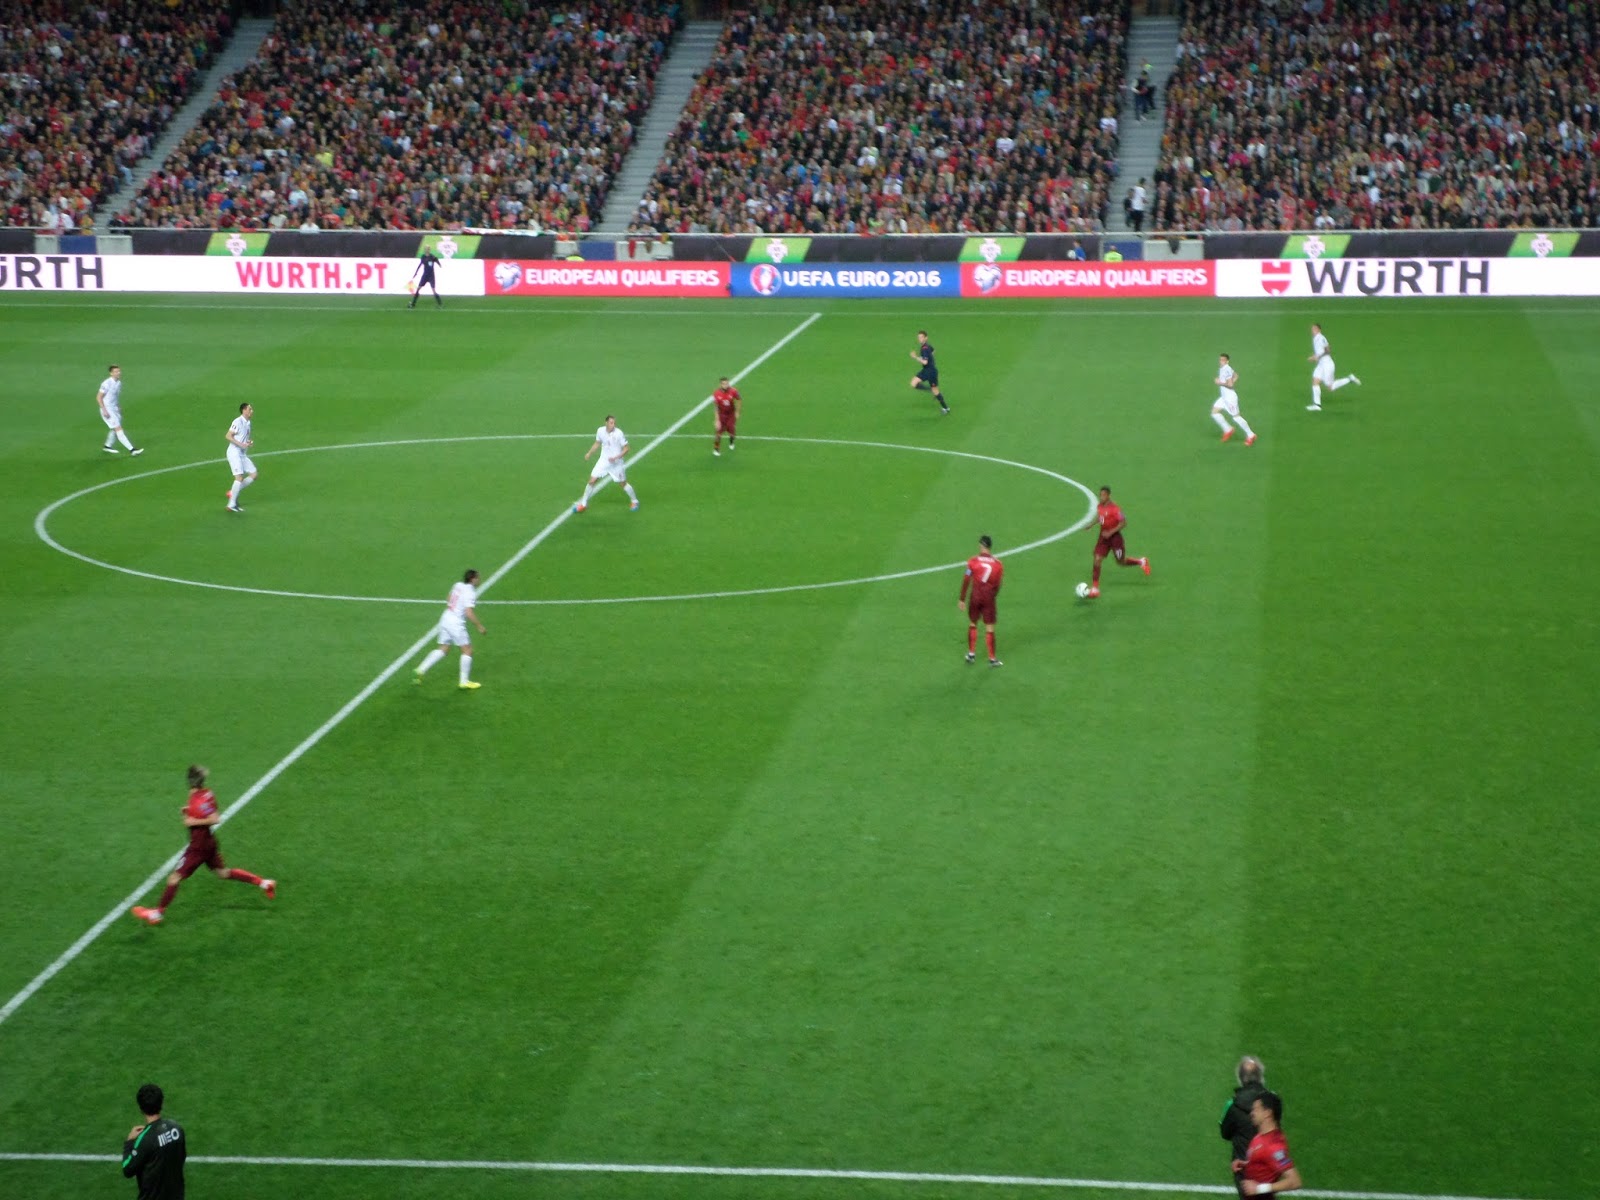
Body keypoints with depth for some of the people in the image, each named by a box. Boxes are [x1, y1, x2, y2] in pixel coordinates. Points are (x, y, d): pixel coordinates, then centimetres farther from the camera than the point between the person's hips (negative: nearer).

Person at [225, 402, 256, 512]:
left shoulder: (248, 423, 13)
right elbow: (229, 436, -18)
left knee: (253, 474, 3)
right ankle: (231, 504, -10)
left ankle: (233, 492, 13)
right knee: (239, 477, -15)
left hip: (243, 454, 9)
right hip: (234, 452, -9)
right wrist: (242, 445, -22)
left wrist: (249, 442, 4)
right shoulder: (238, 422, -14)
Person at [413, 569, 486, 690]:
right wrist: (479, 626, -12)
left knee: (442, 649, 17)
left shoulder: (458, 586, 8)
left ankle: (420, 670, 9)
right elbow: (469, 613, -22)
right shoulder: (470, 593, -16)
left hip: (445, 617, 8)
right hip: (456, 623, -8)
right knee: (467, 650, 5)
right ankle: (464, 682, 8)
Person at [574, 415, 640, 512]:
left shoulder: (619, 433, -19)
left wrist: (616, 457, -25)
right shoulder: (600, 431, -6)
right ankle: (583, 503, 12)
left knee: (623, 483, 7)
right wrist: (589, 453, 4)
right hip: (604, 460, 3)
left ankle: (634, 501, 31)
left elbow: (626, 449, -13)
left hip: (617, 463, -3)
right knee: (592, 480, -2)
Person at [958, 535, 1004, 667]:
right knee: (989, 628, 4)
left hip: (975, 597, 0)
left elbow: (966, 581, -7)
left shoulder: (973, 561, -8)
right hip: (989, 598, 0)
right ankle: (992, 659, 7)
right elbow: (998, 585, 0)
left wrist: (962, 599, 0)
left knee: (972, 624, 18)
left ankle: (971, 654, 24)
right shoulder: (998, 564, -4)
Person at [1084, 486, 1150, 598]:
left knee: (1121, 562, 9)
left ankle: (1142, 562, 38)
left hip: (1114, 537, -5)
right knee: (1097, 560, -7)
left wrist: (1111, 532, -25)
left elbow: (1123, 523, -20)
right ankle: (1094, 588, -4)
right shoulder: (1099, 507, 0)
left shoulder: (1114, 509, -22)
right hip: (1103, 537, 6)